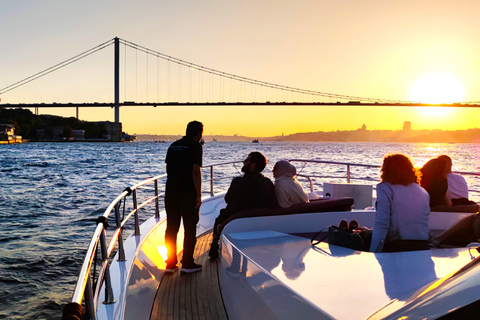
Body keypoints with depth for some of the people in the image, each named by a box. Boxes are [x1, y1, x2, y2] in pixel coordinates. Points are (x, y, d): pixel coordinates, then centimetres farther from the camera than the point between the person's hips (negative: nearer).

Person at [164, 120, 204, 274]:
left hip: (170, 193, 6)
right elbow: (196, 171, -15)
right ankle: (187, 264, 8)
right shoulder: (195, 146, -8)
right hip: (188, 194, -6)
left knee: (171, 228, 11)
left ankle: (170, 263, 15)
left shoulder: (173, 146, 12)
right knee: (190, 229, 5)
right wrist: (199, 195, -14)